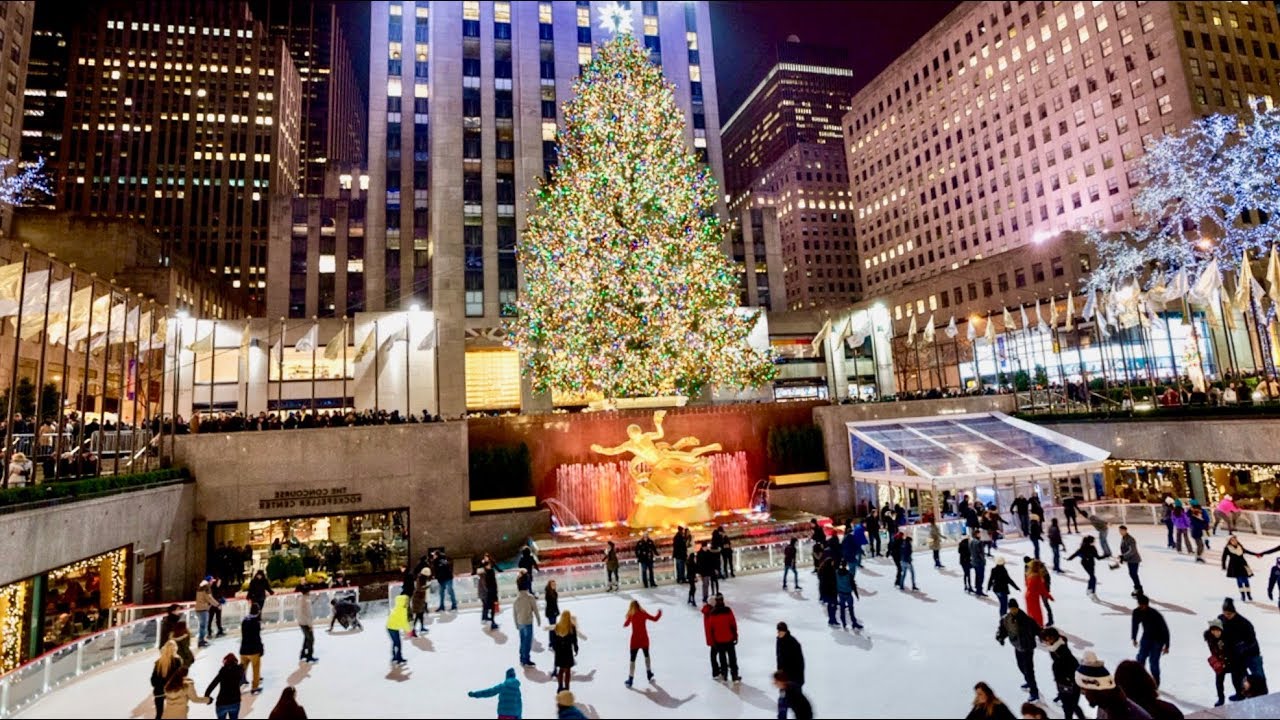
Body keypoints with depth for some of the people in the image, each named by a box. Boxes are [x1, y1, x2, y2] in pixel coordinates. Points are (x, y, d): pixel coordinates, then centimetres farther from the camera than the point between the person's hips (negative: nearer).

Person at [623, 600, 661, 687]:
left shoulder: (631, 616, -9)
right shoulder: (644, 614, -6)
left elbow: (625, 625, 5)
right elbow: (655, 619, 2)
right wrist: (659, 613, 20)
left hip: (635, 640, -2)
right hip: (644, 639, 2)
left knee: (632, 659, 6)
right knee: (646, 656, 26)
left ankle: (630, 680, 2)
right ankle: (649, 675, 33)